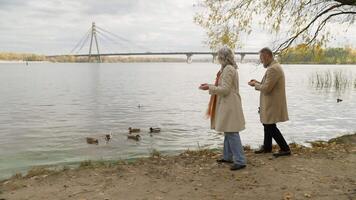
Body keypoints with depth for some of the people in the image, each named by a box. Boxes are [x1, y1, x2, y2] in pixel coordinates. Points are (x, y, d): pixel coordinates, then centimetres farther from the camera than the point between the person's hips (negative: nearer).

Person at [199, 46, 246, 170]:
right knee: (228, 132, 16)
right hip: (228, 105, 11)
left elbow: (225, 89, -20)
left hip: (229, 105, -11)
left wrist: (209, 88, -14)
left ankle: (240, 161, -5)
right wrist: (210, 85, 20)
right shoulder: (230, 68, 15)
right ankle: (228, 157, 26)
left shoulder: (228, 69, -17)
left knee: (231, 133, -9)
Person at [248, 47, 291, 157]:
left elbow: (266, 88, -24)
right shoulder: (275, 66, 12)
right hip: (271, 103, 11)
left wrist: (255, 84, -9)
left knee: (271, 127, -1)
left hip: (272, 104, -11)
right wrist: (258, 82, 9)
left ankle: (285, 149, 8)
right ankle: (267, 147, 33)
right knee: (267, 124, 20)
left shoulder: (273, 69, -22)